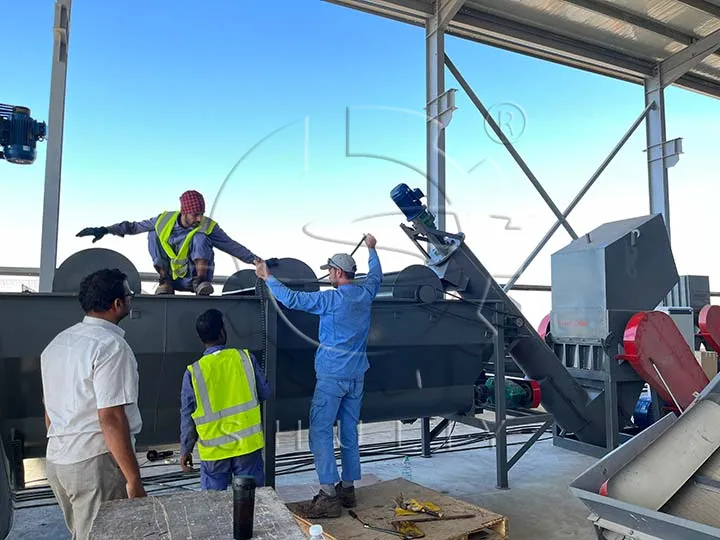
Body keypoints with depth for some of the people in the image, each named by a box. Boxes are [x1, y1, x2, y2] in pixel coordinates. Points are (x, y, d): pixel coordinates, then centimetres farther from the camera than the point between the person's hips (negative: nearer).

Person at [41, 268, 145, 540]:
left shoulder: (58, 342, 9)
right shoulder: (110, 345, -18)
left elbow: (50, 408, 16)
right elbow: (110, 418, -23)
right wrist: (134, 479, -18)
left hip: (57, 459, 9)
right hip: (96, 461, -8)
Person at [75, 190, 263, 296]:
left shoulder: (208, 227, -14)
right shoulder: (165, 220, -7)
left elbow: (233, 246, -15)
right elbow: (134, 226, 3)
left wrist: (257, 261, -23)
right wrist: (104, 230, -1)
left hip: (193, 280, -3)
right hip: (173, 277, 4)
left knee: (200, 237, -25)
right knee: (154, 234, -10)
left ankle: (202, 281, -19)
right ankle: (164, 281, -8)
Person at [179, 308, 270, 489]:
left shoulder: (194, 372, -9)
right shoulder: (245, 357, -8)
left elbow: (187, 416, -2)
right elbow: (264, 393, 1)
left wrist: (185, 450, 10)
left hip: (214, 450, 0)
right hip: (248, 443, 0)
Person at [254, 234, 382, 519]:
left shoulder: (332, 299, -14)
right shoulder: (365, 294, 5)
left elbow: (292, 299, -15)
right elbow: (376, 275, 27)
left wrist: (267, 278, -3)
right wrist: (371, 249, 42)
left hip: (332, 375, -7)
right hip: (356, 376, 7)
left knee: (320, 431, -3)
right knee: (350, 432, 13)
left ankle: (329, 497, -5)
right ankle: (347, 489, 22)